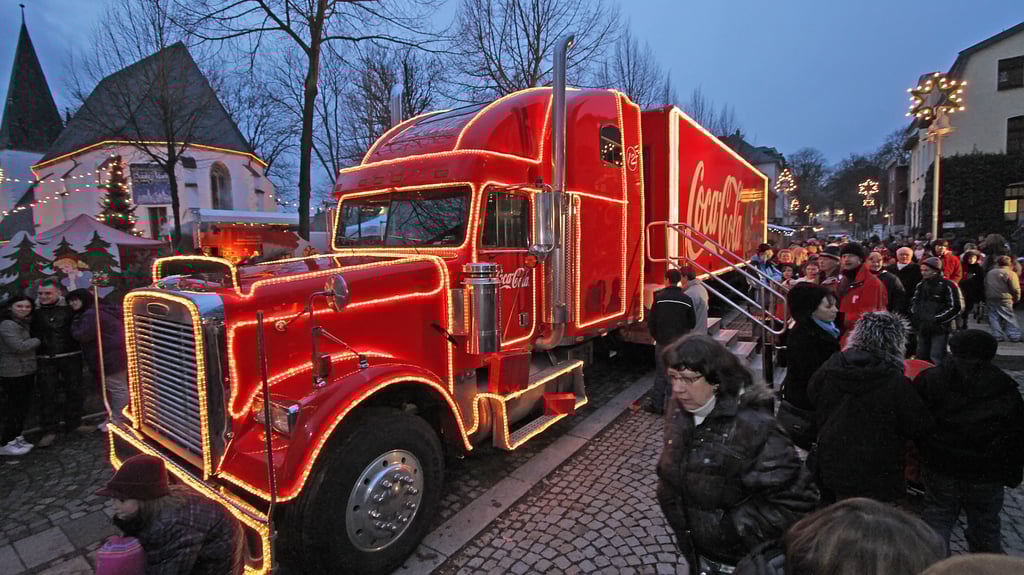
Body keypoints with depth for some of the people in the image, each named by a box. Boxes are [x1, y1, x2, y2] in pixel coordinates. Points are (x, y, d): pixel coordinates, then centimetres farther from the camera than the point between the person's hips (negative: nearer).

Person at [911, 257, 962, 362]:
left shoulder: (948, 286, -7)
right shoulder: (921, 285, 12)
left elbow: (954, 308, -10)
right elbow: (914, 301, 21)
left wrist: (936, 319, -15)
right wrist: (914, 315, 3)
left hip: (940, 329, -6)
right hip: (922, 328, 6)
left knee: (936, 359, -9)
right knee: (921, 357, 13)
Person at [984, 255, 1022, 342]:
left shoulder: (989, 273, 11)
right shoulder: (1010, 273, -5)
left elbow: (985, 286, 14)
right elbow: (1015, 289, -8)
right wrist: (1016, 299, 7)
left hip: (990, 299, 4)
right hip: (1004, 299, -4)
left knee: (994, 317, 6)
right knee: (1009, 317, 3)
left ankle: (998, 336, 4)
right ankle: (1015, 336, 3)